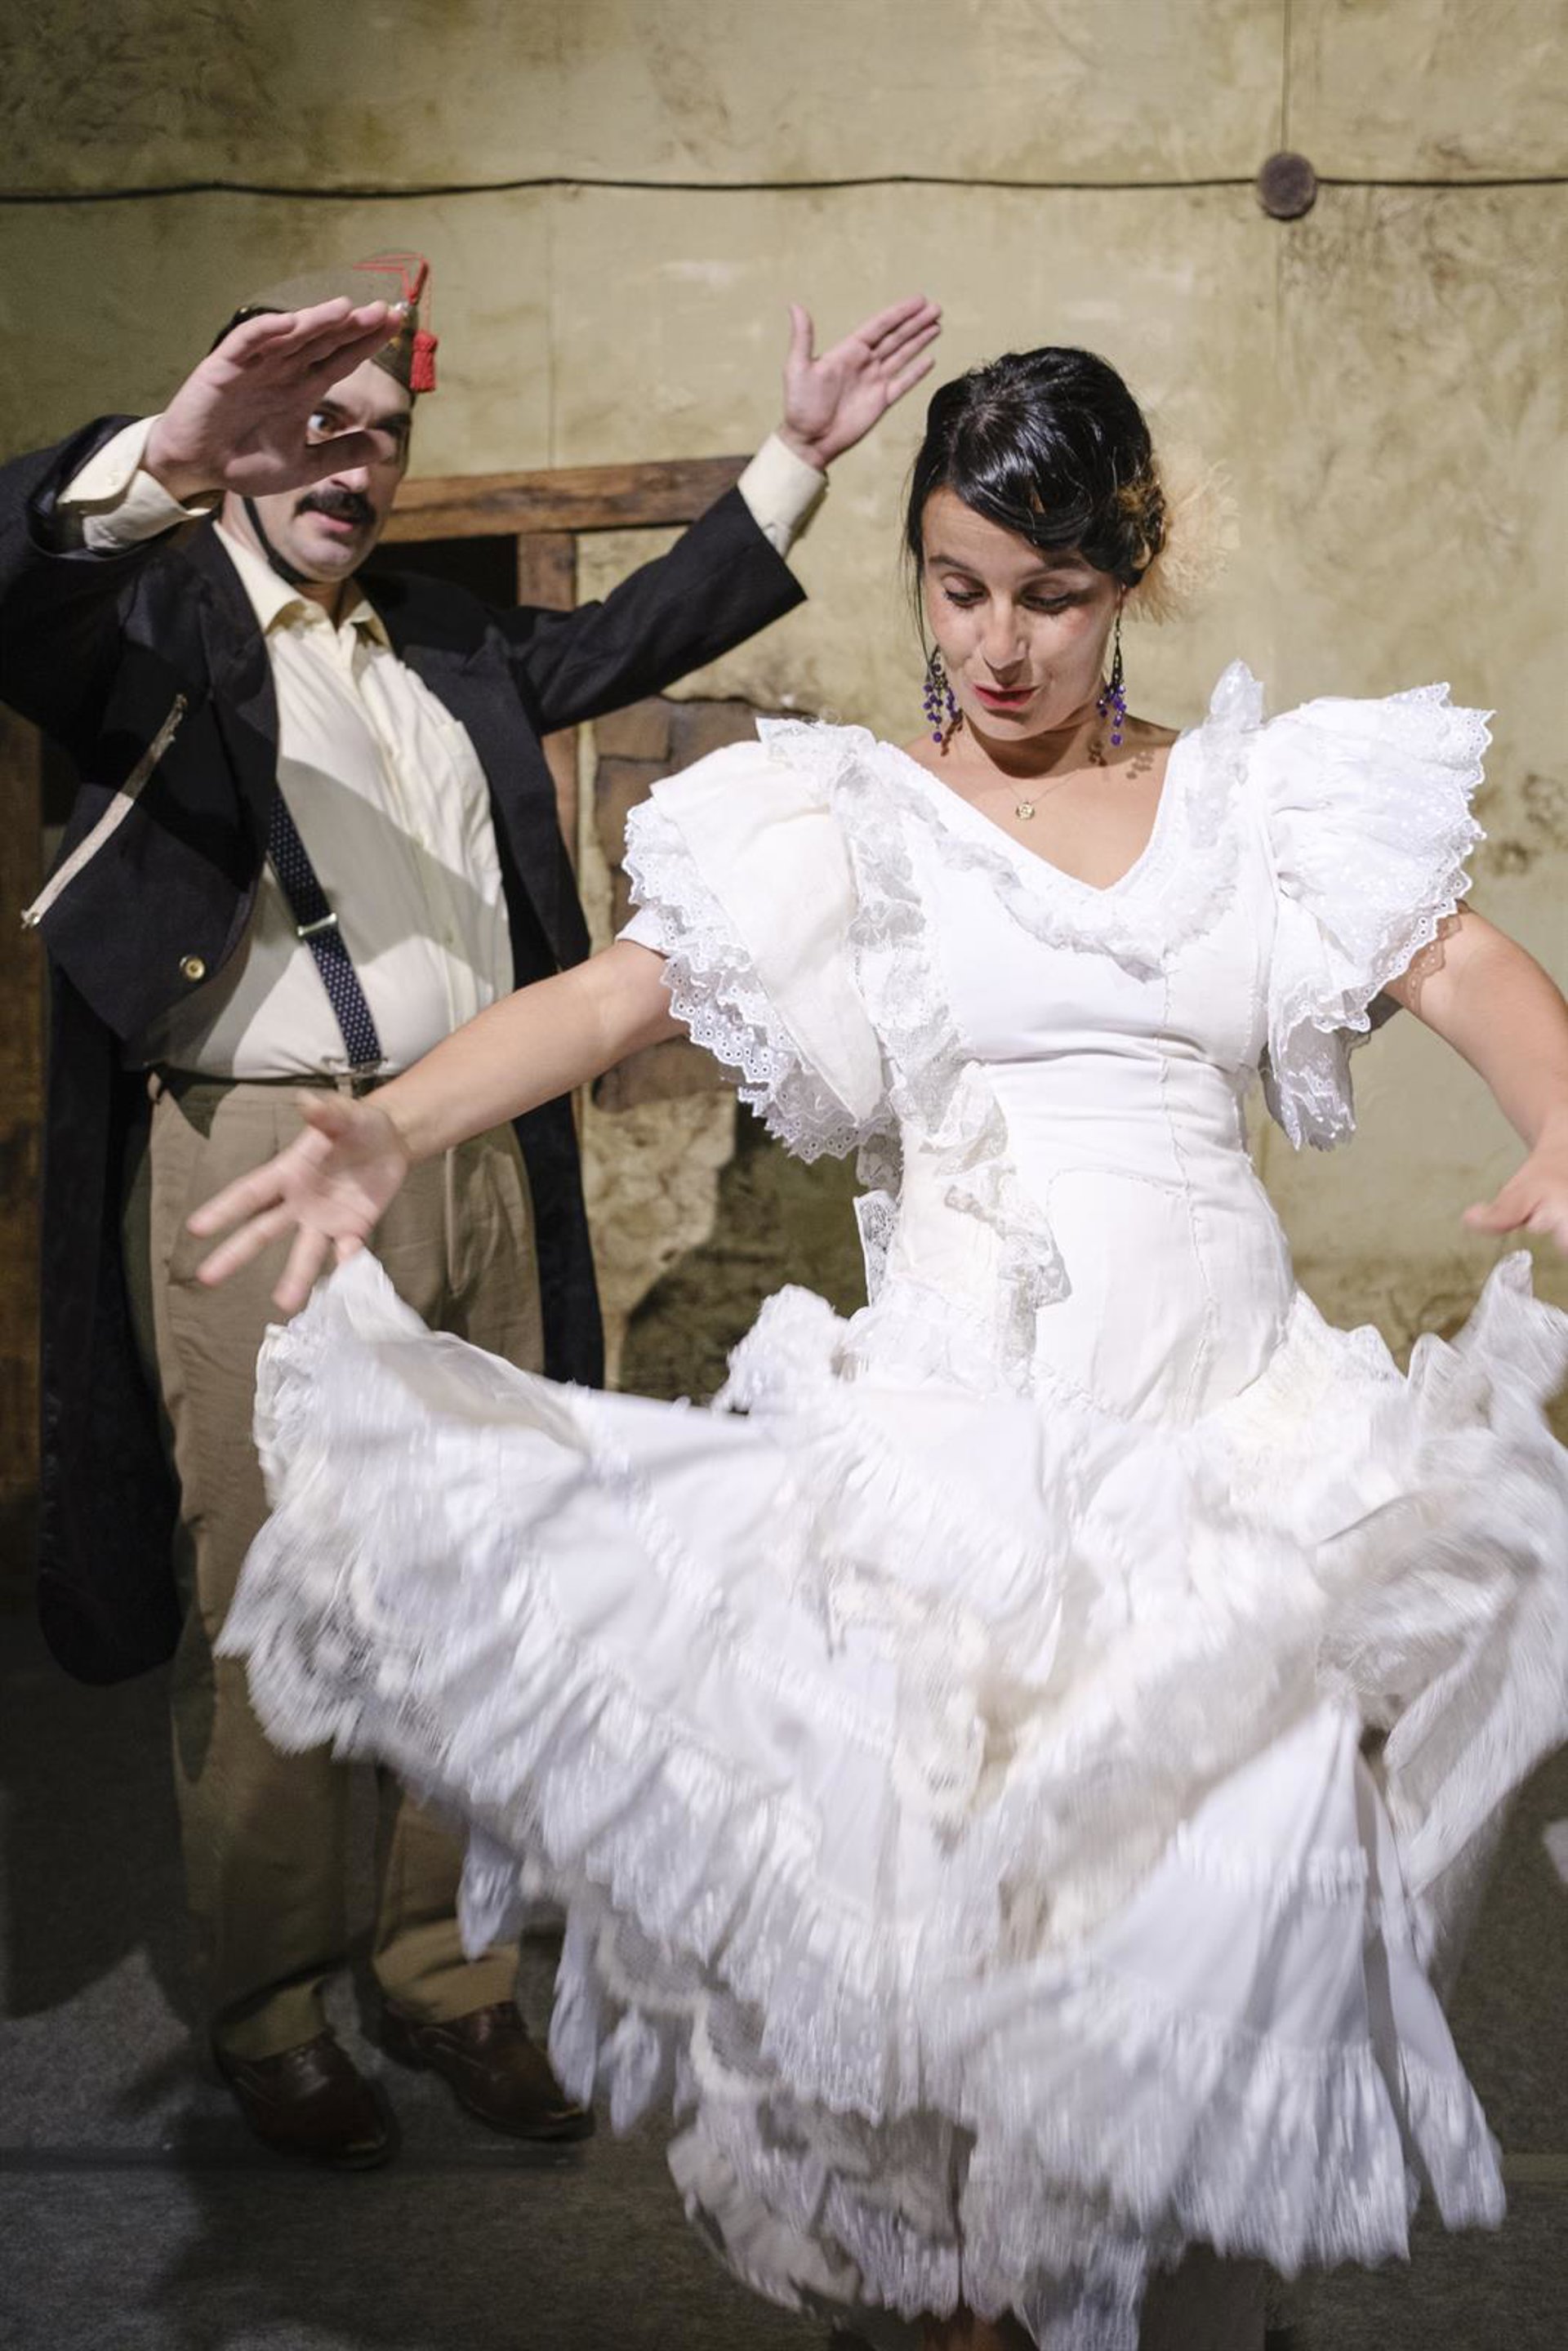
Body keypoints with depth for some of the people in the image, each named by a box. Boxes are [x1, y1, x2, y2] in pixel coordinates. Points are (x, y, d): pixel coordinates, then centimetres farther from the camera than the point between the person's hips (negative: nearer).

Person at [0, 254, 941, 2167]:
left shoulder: (449, 645, 21)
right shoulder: (154, 615, 2)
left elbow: (641, 633, 29)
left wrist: (796, 456, 24)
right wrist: (174, 454, -36)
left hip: (472, 1169, 6)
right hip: (256, 1171, -6)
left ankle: (445, 1970, 28)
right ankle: (269, 2018, 20)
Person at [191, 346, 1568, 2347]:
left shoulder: (1266, 800, 9)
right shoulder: (844, 820, 4)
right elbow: (614, 992, -6)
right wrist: (391, 1128, -24)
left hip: (1228, 1414, 2)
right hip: (952, 1419, -1)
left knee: (1212, 1869, -1)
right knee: (932, 1873, -3)